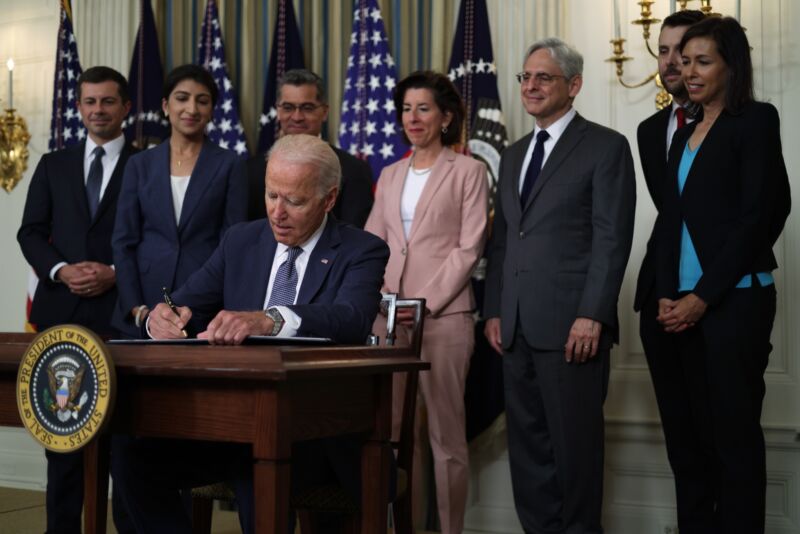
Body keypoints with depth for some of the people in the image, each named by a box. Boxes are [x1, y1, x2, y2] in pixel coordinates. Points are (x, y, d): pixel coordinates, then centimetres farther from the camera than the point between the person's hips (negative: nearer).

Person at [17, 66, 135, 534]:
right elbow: (30, 233, 11)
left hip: (121, 311, -3)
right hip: (61, 310, 3)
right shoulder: (53, 165, 15)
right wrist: (60, 270, -6)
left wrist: (116, 274, -12)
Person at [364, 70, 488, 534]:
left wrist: (426, 303, -14)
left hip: (443, 316, -5)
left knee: (446, 431, 0)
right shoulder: (390, 175, 17)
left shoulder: (468, 171, 1)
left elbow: (469, 247, -6)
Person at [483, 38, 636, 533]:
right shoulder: (514, 154, 20)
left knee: (575, 441, 1)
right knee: (527, 442, 9)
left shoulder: (606, 146, -1)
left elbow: (612, 238, -9)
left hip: (571, 324, -6)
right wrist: (494, 310, 10)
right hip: (516, 326, 6)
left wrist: (592, 316, -16)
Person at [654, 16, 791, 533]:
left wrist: (702, 297, -13)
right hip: (686, 304, 7)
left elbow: (756, 218, -11)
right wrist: (667, 294, 0)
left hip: (734, 301, -6)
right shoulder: (685, 134, 18)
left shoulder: (755, 120, -3)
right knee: (687, 431, 7)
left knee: (735, 432, -1)